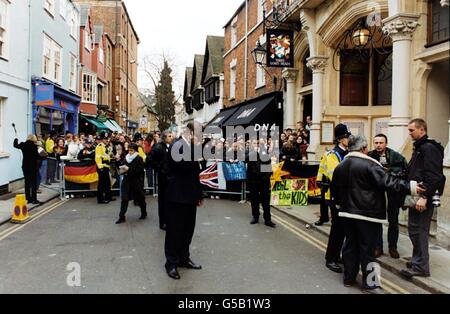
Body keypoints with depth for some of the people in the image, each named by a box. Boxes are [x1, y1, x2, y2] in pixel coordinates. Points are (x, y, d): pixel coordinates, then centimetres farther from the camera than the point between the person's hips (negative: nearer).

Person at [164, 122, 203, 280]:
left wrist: (199, 194, 19)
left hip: (189, 197, 9)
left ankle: (184, 258, 30)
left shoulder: (191, 148, 12)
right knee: (174, 230, 2)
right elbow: (185, 165, -31)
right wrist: (195, 147, -22)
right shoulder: (177, 146, -15)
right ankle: (171, 263, 14)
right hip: (177, 197, -8)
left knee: (188, 229, 16)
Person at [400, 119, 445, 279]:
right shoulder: (419, 147, 19)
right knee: (415, 229, 15)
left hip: (423, 198, -10)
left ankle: (420, 266, 2)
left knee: (418, 230, -6)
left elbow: (433, 176, -22)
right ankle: (418, 261, 25)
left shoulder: (429, 148, -13)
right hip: (416, 196, 10)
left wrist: (425, 197, -25)